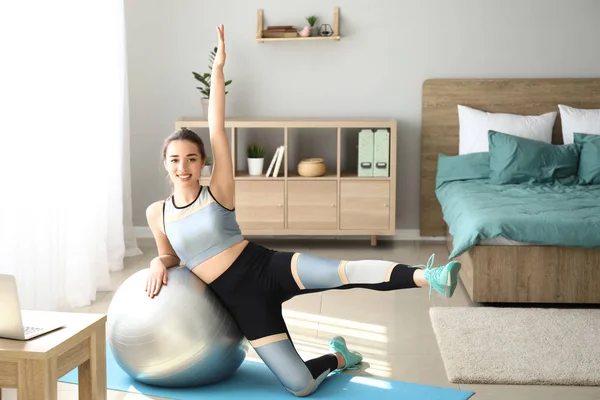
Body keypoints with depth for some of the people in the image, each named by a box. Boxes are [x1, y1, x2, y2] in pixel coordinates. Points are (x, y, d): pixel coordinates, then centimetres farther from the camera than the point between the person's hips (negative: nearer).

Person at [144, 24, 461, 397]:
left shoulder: (218, 191, 0)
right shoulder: (157, 212, 8)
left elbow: (218, 130, -6)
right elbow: (171, 255, 25)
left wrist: (218, 67, -10)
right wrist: (159, 263, -1)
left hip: (270, 268, -2)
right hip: (242, 300, 2)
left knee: (342, 271, -36)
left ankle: (426, 277, -51)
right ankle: (339, 357, 22)